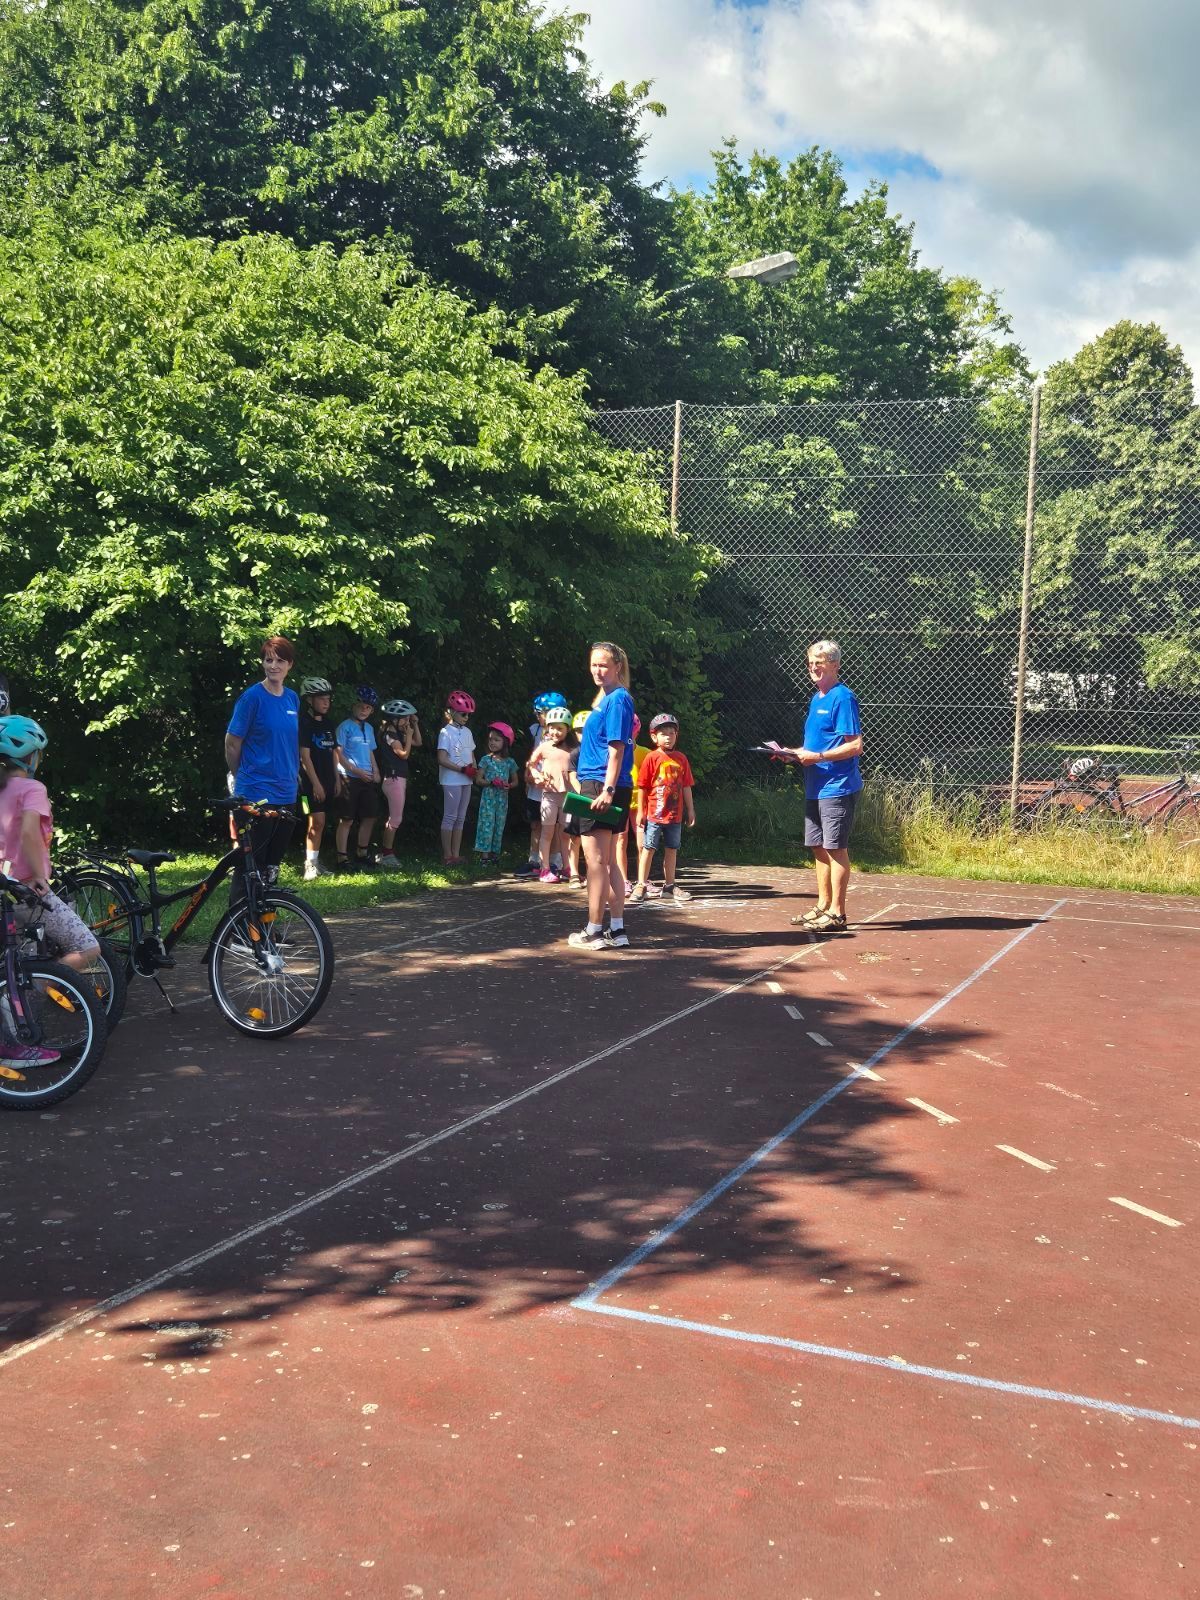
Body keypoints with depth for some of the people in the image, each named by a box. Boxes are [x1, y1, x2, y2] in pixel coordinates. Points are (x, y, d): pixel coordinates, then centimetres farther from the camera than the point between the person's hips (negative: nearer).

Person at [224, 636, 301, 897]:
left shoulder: (292, 698, 9)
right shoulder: (252, 697, -10)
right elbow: (232, 743, -5)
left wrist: (292, 775, 14)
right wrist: (241, 778, 6)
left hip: (286, 795, 6)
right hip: (256, 797, -6)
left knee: (272, 867, 13)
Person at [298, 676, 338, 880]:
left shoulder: (327, 723, 12)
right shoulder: (304, 722, -9)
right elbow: (305, 755, -14)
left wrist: (336, 780, 12)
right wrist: (315, 783, -17)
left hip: (327, 781, 7)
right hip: (311, 781, -7)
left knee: (319, 822, 10)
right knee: (317, 821, -11)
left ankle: (315, 861, 16)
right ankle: (310, 864, -6)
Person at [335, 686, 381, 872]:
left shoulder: (369, 728, 16)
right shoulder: (345, 726, -6)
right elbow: (339, 754, -11)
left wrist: (376, 771, 6)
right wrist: (357, 771, -16)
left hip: (368, 779, 7)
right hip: (350, 779, -7)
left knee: (370, 817, 10)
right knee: (346, 820, -3)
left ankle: (362, 855, 24)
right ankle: (343, 859, 2)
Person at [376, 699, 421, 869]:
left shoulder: (398, 734, 14)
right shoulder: (389, 735, -13)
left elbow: (418, 743, 20)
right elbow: (404, 753, -18)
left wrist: (415, 724, 11)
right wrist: (408, 734, -11)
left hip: (400, 778, 10)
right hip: (394, 779, -10)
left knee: (393, 818, 13)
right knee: (396, 819, -8)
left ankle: (387, 853, 18)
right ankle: (387, 855, -3)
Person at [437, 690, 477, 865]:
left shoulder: (467, 732, 11)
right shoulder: (446, 733, -10)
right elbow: (442, 759, -16)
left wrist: (473, 768, -3)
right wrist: (463, 769, -18)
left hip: (466, 780, 7)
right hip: (451, 780, -7)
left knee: (460, 818, 10)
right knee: (450, 817, -3)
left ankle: (456, 854, 15)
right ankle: (447, 856, 2)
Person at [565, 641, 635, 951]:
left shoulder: (618, 699, -11)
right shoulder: (605, 698, 17)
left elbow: (617, 748, -17)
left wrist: (607, 789, -22)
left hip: (602, 788, -10)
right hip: (596, 787, 10)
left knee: (596, 860, -4)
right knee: (608, 861, 12)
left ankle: (594, 931, 1)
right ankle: (617, 930, 16)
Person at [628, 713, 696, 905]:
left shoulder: (681, 758, 5)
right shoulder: (652, 758, -7)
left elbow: (686, 786, 9)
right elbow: (643, 787, -5)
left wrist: (690, 810, 10)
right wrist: (641, 811, -6)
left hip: (675, 814, 4)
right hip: (654, 812, -4)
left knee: (672, 849, 12)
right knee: (648, 848, 0)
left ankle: (670, 884, 22)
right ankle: (641, 885, 5)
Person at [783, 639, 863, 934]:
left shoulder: (842, 698, -12)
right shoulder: (816, 698, 15)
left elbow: (855, 746, -17)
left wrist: (816, 757, -19)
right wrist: (798, 753, 6)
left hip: (837, 786, -9)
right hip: (815, 787, 9)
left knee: (835, 848, -4)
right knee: (818, 847, 13)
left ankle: (836, 913, 2)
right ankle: (823, 906, 23)